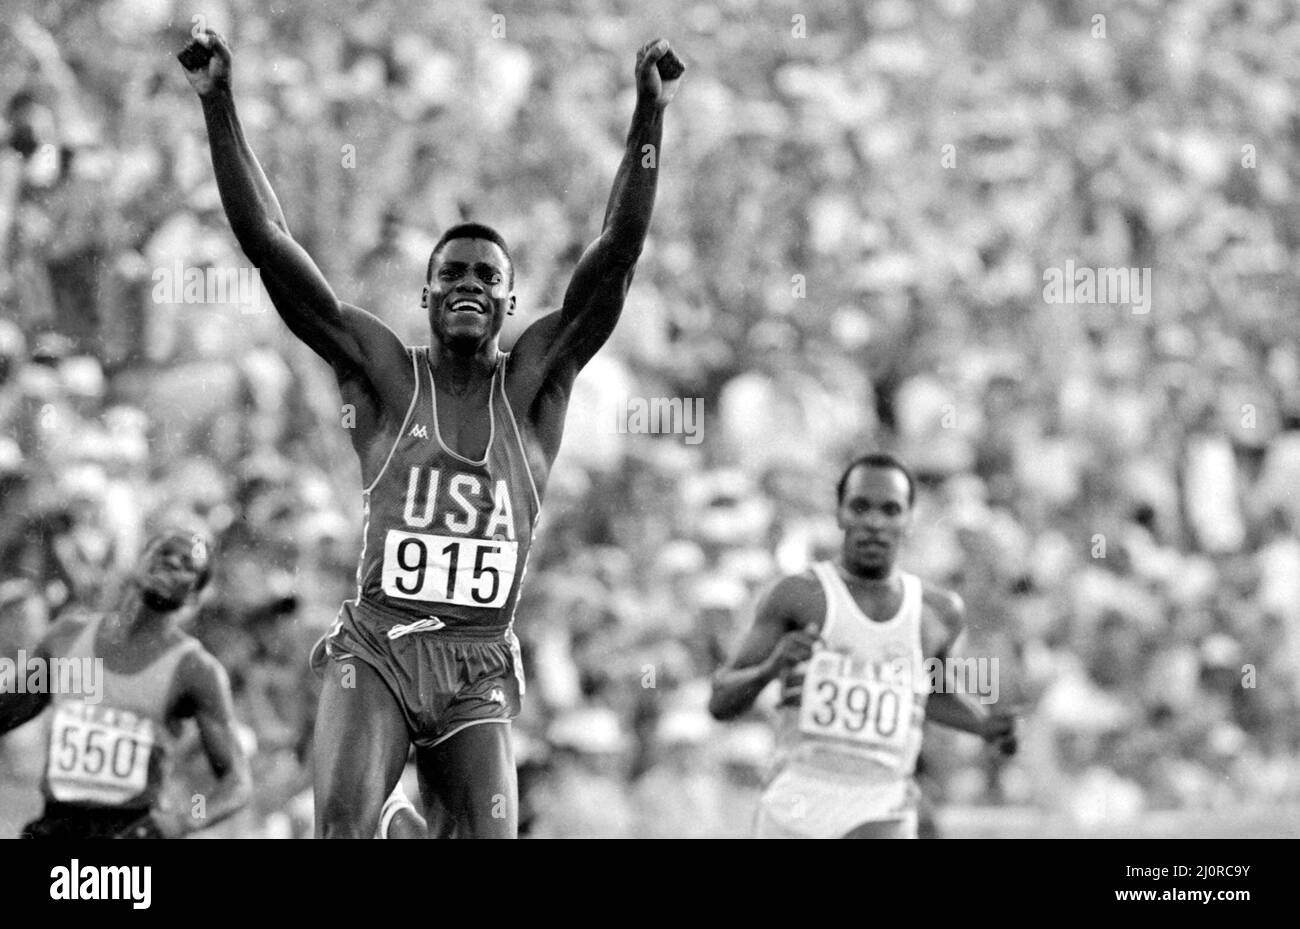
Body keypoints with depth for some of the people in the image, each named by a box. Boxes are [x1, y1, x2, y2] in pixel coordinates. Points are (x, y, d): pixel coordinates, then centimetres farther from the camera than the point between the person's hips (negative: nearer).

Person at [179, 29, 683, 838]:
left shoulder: (533, 381, 7)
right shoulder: (387, 375, 4)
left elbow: (618, 252, -2)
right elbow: (268, 245, -1)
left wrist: (651, 115, -10)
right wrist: (219, 104, -6)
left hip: (479, 668, 1)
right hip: (375, 648, -1)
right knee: (344, 823, -22)